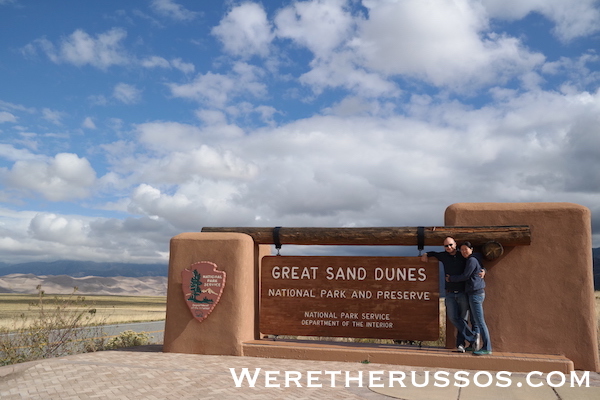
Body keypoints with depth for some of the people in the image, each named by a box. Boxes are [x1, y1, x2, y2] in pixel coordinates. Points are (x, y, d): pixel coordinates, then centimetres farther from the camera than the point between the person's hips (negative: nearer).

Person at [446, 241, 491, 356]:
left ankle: (487, 348, -8)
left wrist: (450, 278, -2)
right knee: (474, 321, 12)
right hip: (476, 293, 11)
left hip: (476, 293, -11)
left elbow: (465, 276, -12)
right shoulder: (471, 260, 17)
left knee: (479, 321, -9)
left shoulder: (472, 260, -11)